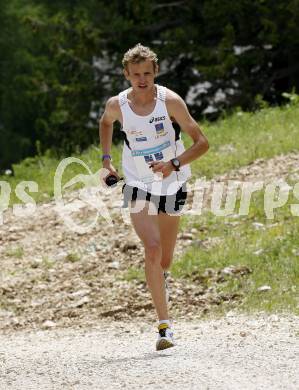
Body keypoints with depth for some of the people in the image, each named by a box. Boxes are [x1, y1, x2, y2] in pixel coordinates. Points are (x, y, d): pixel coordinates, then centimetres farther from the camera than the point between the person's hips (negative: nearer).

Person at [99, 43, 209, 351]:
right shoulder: (117, 105, -9)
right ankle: (164, 325, -22)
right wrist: (106, 157, 7)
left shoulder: (170, 101, -16)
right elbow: (105, 123, 17)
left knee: (164, 261, 12)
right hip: (138, 186, -1)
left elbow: (202, 143, -15)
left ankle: (159, 278, 51)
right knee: (152, 250, -22)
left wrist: (174, 165, -29)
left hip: (172, 185, 1)